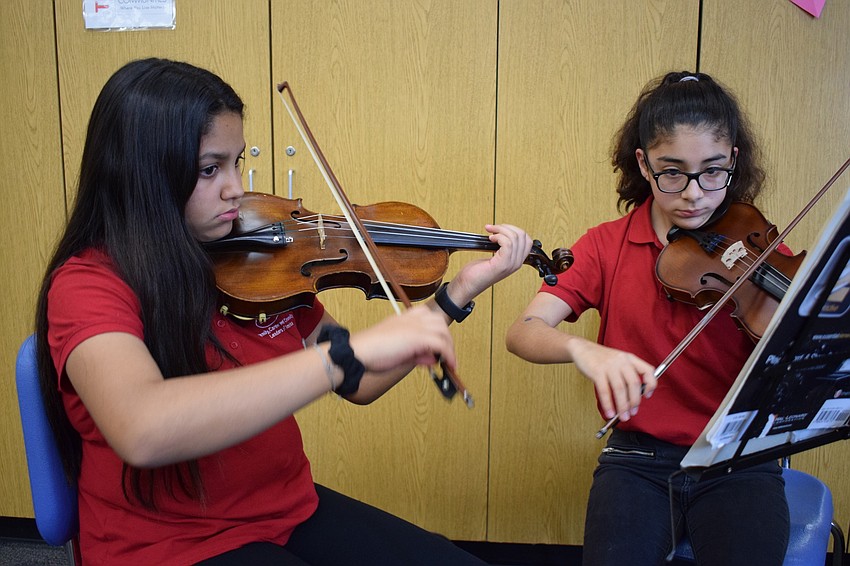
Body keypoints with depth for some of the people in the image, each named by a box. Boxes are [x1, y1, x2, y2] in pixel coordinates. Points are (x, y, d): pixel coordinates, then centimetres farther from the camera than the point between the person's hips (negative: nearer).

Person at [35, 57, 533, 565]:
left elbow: (358, 386, 6)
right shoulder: (89, 282, -16)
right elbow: (141, 431, -38)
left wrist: (460, 293, -2)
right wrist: (349, 350, -40)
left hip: (294, 512, 6)